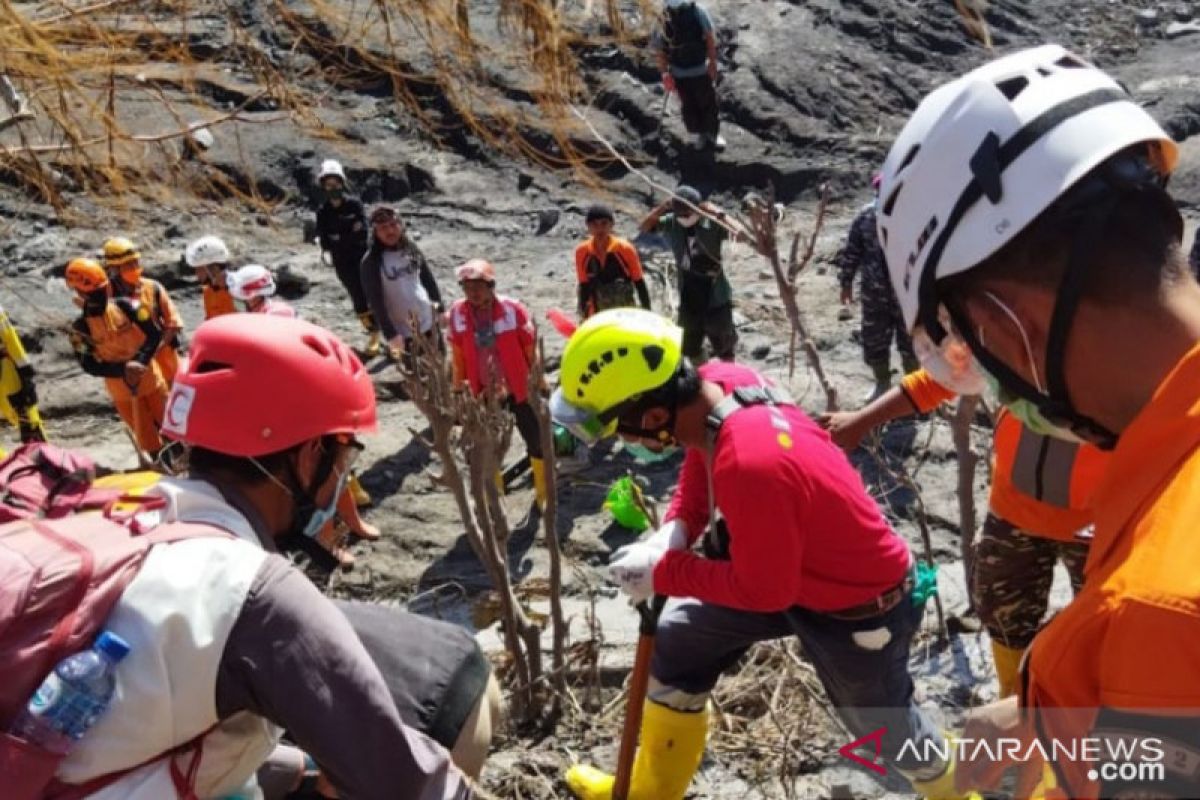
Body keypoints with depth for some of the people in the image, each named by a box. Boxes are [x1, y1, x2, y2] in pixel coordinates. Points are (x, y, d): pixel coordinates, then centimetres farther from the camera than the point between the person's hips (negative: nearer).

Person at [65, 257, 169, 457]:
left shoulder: (126, 306, -11)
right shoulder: (80, 328, -11)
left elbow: (154, 334, -11)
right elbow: (89, 365, -13)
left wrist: (140, 361, -26)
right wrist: (123, 370, -28)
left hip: (150, 377, 0)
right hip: (122, 390, 0)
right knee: (145, 435, 7)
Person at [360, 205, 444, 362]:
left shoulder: (411, 248, -1)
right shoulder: (371, 262, -16)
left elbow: (428, 279, 9)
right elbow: (375, 302, -19)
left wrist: (439, 309, 8)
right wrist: (390, 334, -24)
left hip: (428, 323, 5)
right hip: (403, 332, -5)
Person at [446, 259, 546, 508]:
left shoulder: (513, 309, -17)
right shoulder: (457, 313, -10)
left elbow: (531, 349, -7)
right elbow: (458, 353, 2)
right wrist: (458, 386, 7)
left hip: (519, 388, -2)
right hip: (483, 392, 2)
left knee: (535, 441, 10)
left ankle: (543, 492, 32)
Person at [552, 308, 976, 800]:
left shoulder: (750, 463, -41)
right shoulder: (716, 384, -19)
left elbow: (765, 591, -27)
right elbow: (701, 464, 5)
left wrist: (662, 574, -18)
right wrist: (674, 531, -11)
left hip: (860, 607, -8)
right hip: (789, 566, 8)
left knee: (884, 727, 16)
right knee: (677, 645, 13)